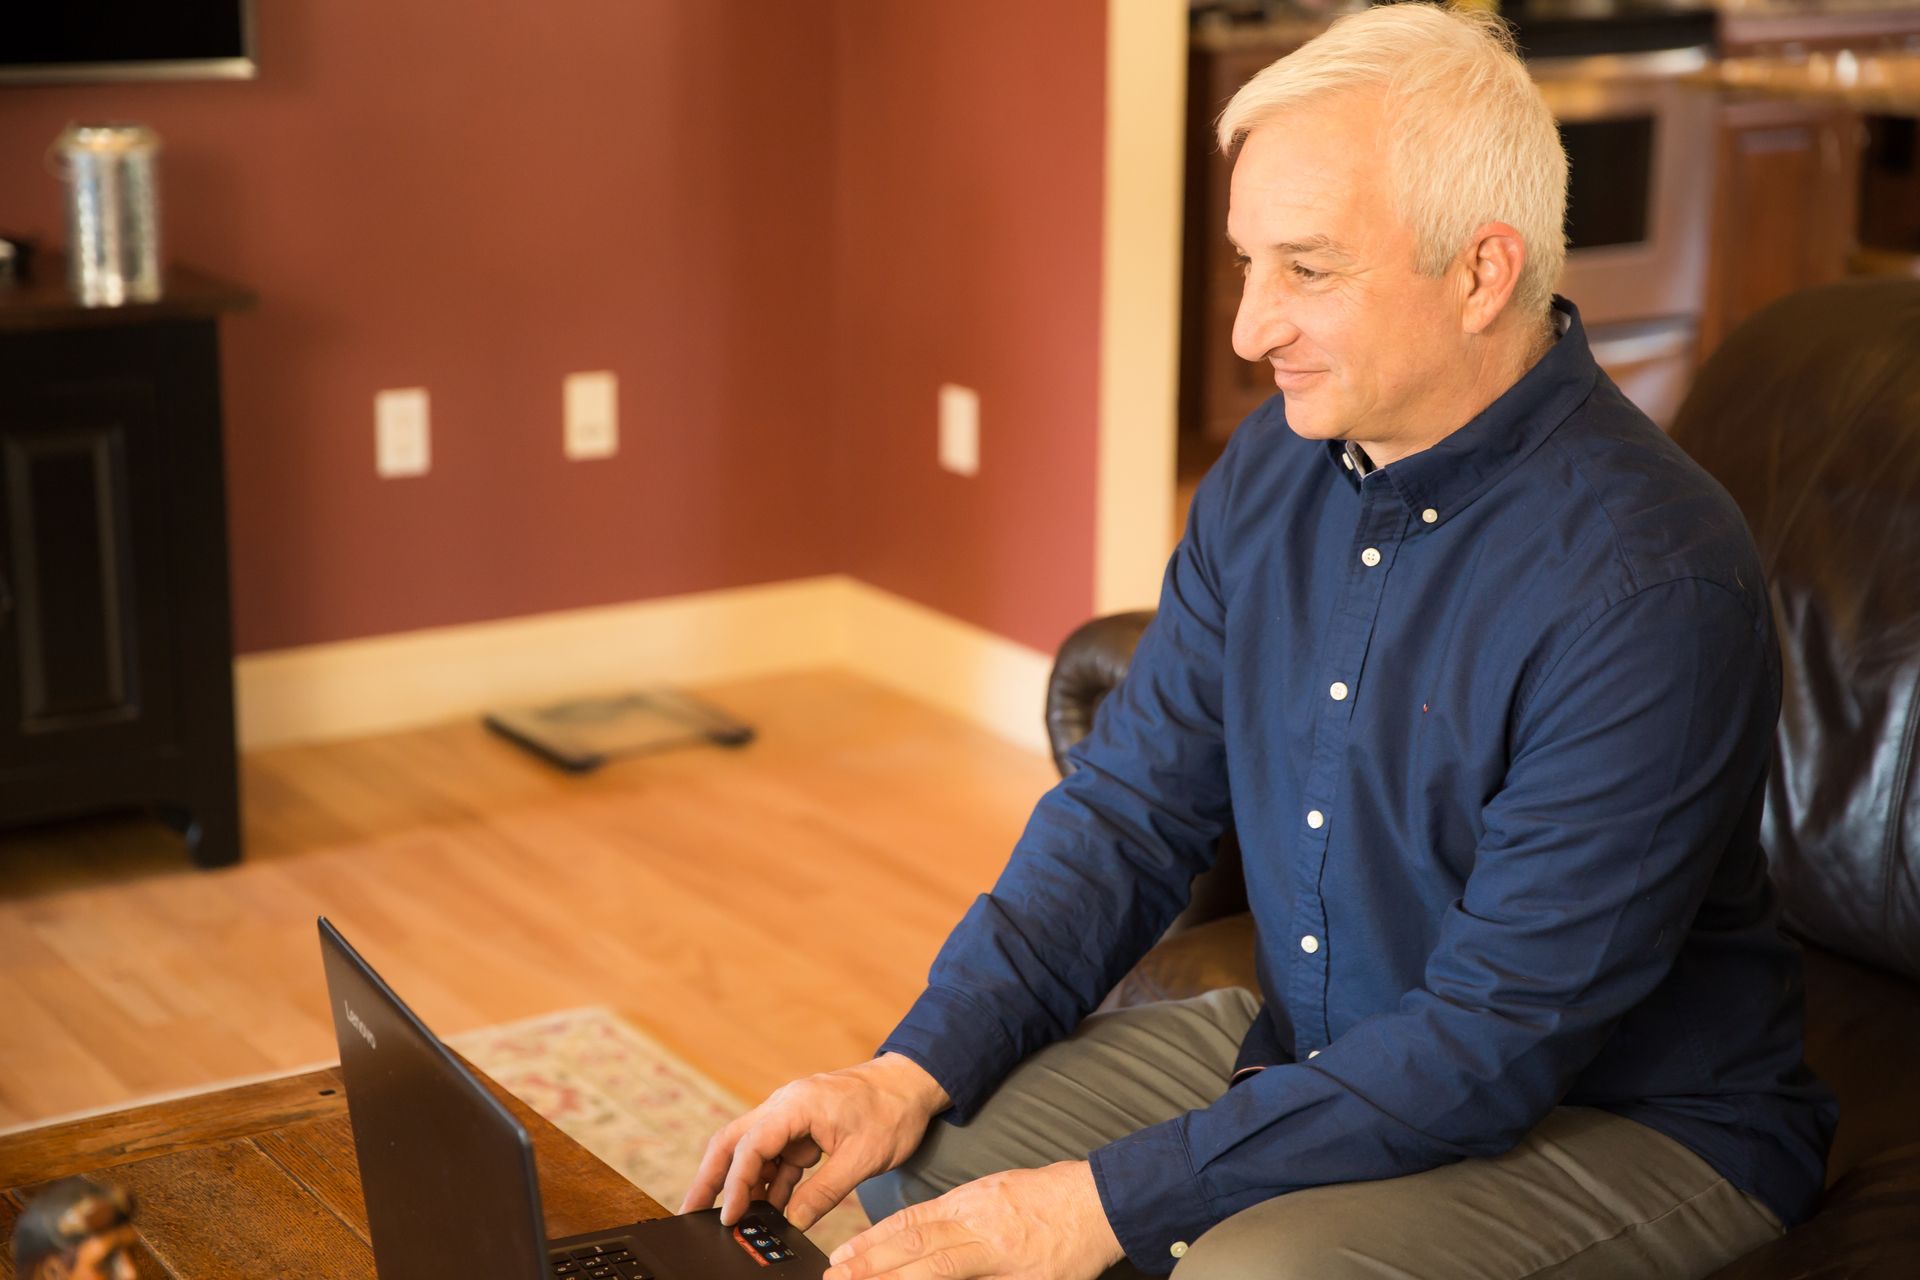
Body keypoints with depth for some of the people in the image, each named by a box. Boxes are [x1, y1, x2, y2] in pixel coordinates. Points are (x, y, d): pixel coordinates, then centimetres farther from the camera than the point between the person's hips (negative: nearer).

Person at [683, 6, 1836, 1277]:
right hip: (1308, 1037, 7)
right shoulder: (1275, 468, -3)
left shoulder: (1649, 587, -27)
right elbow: (1133, 805, 2)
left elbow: (1495, 1043, -27)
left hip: (1635, 1121, -6)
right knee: (924, 1145, -4)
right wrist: (913, 1074, -11)